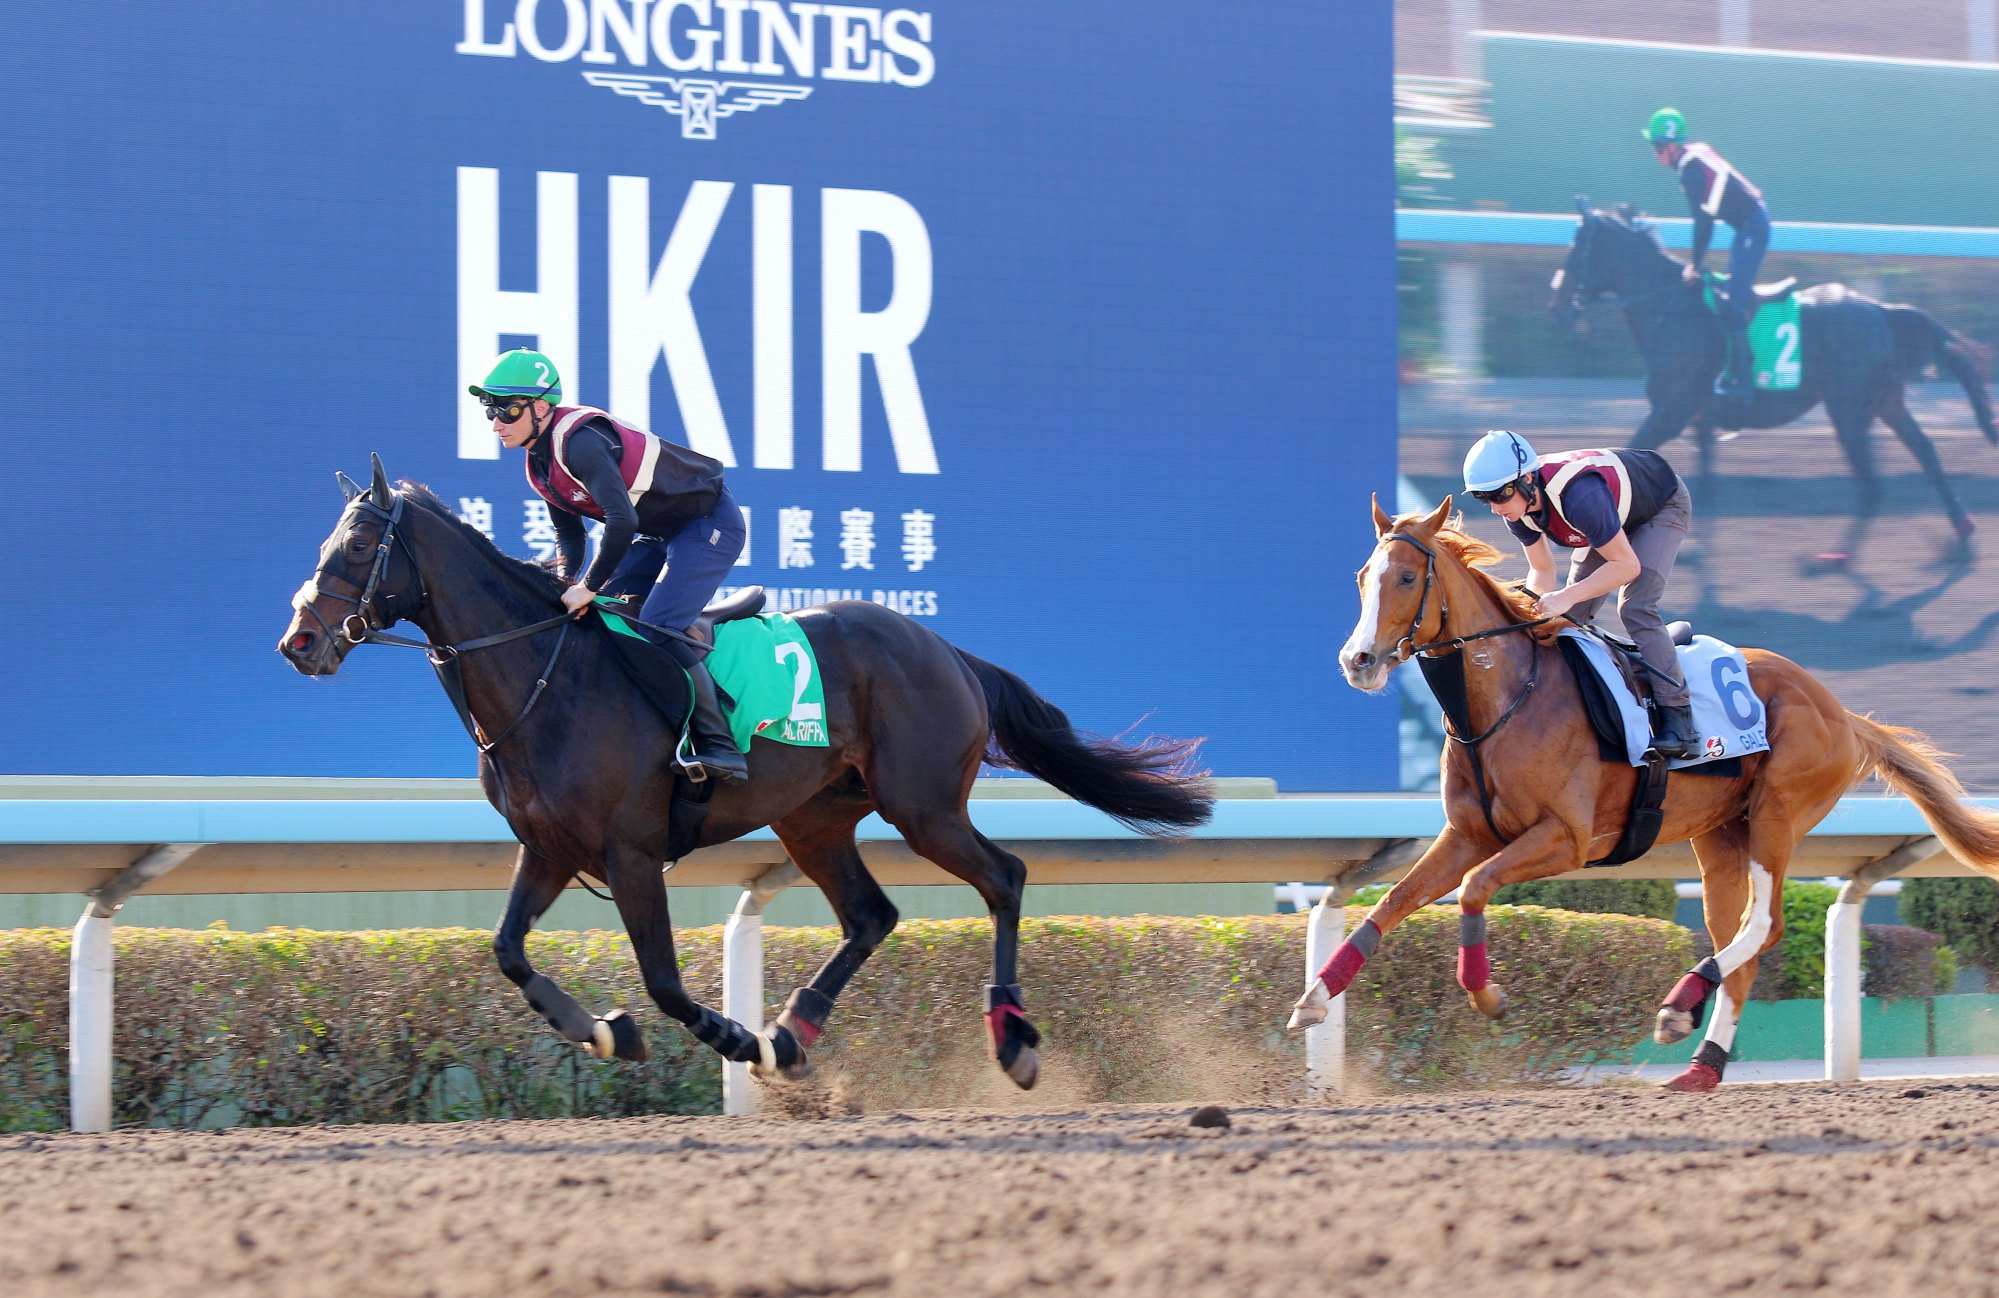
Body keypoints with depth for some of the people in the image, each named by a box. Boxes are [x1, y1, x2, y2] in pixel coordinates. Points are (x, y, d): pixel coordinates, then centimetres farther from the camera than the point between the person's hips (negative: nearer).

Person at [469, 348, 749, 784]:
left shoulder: (579, 441, -28)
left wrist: (590, 586, -28)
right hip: (660, 534, 10)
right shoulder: (540, 462, 4)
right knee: (586, 612, 4)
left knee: (657, 627, -23)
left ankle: (719, 748, -22)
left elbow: (622, 520, -36)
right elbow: (569, 532, 13)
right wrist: (567, 586, -4)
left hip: (710, 522, -10)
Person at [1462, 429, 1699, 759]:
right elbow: (1542, 569, -6)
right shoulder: (1516, 507, -20)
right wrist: (1535, 606, -26)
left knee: (1635, 608, -23)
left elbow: (1627, 565, -37)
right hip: (1615, 512, 8)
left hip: (1664, 505, -8)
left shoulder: (1579, 496, -45)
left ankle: (1678, 721, -22)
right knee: (1574, 616, 2)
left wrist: (1566, 597, -43)